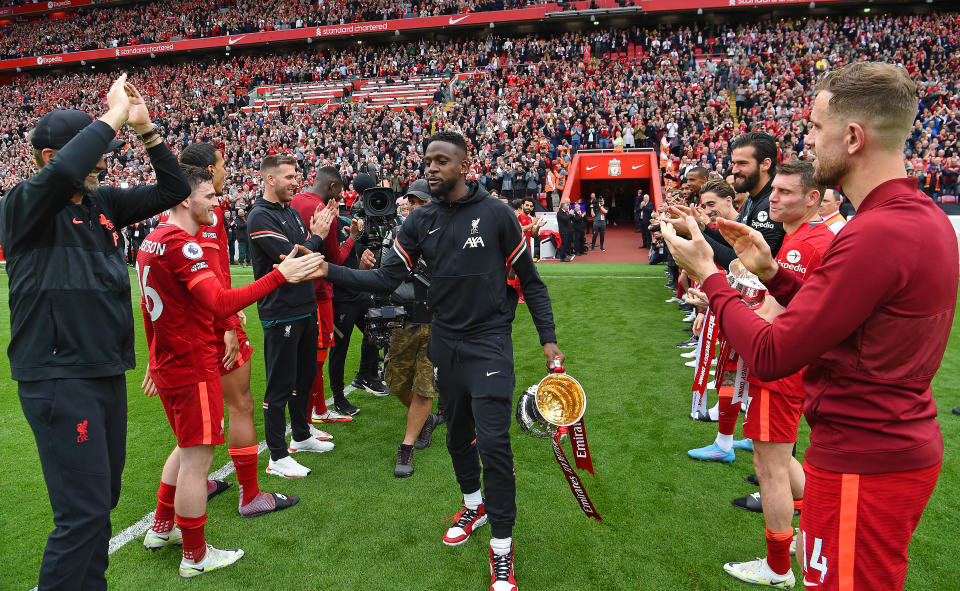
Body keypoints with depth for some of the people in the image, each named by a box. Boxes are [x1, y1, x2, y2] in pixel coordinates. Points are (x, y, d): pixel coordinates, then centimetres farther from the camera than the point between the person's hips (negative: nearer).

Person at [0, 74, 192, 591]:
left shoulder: (103, 203, 9)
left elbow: (173, 190, 11)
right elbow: (65, 169, -32)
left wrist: (144, 127, 0)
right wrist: (115, 113, -19)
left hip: (108, 371, 8)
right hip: (58, 378, -8)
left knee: (104, 498, 19)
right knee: (83, 510, -7)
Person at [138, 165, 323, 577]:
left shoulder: (151, 241, 11)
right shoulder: (182, 244, -21)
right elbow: (221, 303, -33)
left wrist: (156, 359, 28)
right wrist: (280, 276, -34)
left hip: (168, 364, 10)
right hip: (194, 369, -10)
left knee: (188, 447, 25)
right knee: (198, 457, 2)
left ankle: (161, 528, 37)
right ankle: (195, 556, 16)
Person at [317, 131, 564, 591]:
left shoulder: (495, 214, -7)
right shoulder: (420, 222, 4)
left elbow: (530, 280, -1)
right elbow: (387, 279, -1)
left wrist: (548, 338, -5)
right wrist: (330, 271, -13)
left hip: (489, 341, -4)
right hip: (445, 342, 5)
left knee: (493, 441, -9)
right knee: (457, 436, 17)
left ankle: (502, 547, 9)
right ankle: (473, 506, 43)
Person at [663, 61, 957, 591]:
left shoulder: (877, 234, -27)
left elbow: (769, 357, -25)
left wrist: (708, 273, -13)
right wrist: (771, 273, 5)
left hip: (862, 464, -10)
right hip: (904, 444, 10)